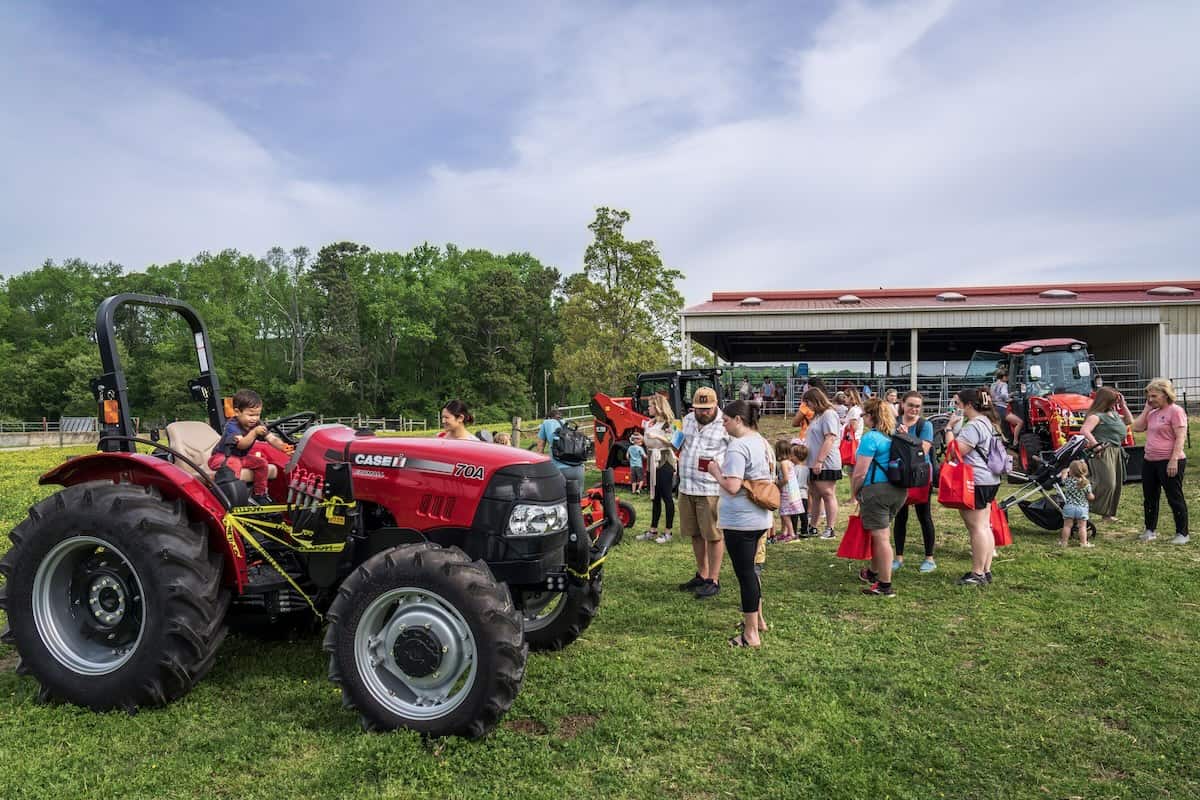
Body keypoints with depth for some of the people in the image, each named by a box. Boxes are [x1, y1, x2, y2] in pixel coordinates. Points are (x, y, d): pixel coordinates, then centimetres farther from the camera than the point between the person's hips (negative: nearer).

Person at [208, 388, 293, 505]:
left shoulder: (257, 425, -6)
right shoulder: (232, 426, -26)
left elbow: (272, 438, -17)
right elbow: (241, 444, -41)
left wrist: (283, 446, -38)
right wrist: (254, 432, -56)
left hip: (241, 457, 7)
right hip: (221, 457, -7)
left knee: (262, 463, -6)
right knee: (234, 464, -37)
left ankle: (259, 494, 7)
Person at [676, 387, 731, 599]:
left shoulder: (725, 425, -8)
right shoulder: (687, 421, 12)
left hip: (711, 489, -6)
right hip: (686, 488, 6)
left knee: (714, 536, 1)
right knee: (695, 535, 15)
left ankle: (713, 580, 11)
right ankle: (702, 575, 30)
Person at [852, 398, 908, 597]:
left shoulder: (871, 437, -13)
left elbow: (860, 473, -16)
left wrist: (854, 492, -1)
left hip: (876, 490, -8)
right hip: (899, 490, 8)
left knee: (881, 537, -2)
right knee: (880, 533, 22)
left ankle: (885, 586, 3)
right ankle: (873, 572, 39)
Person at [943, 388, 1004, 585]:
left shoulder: (974, 426, -17)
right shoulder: (986, 422, 17)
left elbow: (956, 451, -22)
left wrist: (949, 428, -12)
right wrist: (954, 427, 11)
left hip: (976, 482, -11)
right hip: (989, 480, 11)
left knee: (976, 527, -6)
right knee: (984, 526, 13)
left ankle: (978, 573, -2)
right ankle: (986, 571, 19)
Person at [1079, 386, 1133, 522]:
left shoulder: (1114, 414, 18)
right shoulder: (1096, 416, -12)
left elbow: (1130, 421, 29)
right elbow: (1084, 430, -24)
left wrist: (1123, 405, 20)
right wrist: (1095, 444, -24)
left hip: (1117, 451, 9)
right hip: (1104, 452, -9)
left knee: (1116, 484, 11)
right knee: (1106, 482, -17)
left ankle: (1107, 513, 19)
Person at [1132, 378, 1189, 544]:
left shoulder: (1175, 411, -11)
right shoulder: (1153, 413, 12)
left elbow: (1181, 438, -17)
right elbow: (1137, 427, 7)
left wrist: (1174, 460, -22)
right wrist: (1147, 408, 4)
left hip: (1169, 462, -8)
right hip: (1150, 462, 8)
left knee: (1175, 498, 1)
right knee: (1149, 498, 13)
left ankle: (1182, 534, 11)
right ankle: (1150, 530, 24)